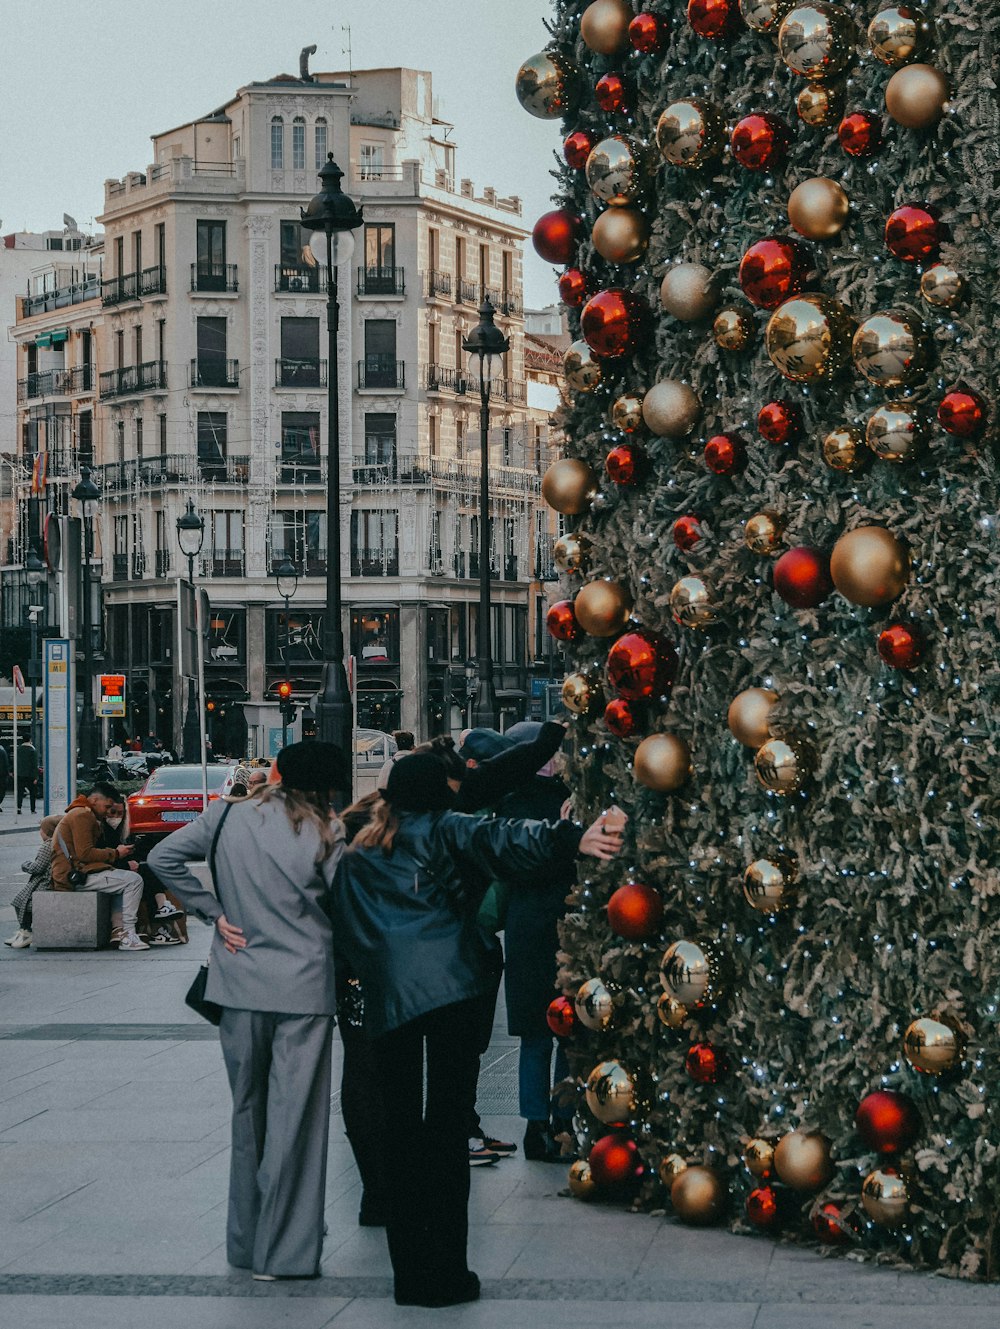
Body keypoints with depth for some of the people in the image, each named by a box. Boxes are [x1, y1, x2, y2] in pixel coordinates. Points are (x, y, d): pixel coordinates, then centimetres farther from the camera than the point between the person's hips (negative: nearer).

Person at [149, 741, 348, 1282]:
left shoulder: (230, 817, 2)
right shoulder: (325, 834, -8)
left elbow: (163, 857, 0)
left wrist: (213, 912, 3)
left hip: (241, 984, 4)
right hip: (304, 988, -4)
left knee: (248, 1110, 16)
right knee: (294, 1115, 1)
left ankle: (246, 1241, 23)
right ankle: (284, 1251, 3)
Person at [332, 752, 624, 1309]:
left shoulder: (356, 855, 21)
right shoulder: (439, 830, 7)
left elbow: (346, 931, 21)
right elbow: (496, 841, -12)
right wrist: (571, 840, -23)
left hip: (386, 1001, 4)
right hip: (449, 987, -4)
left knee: (401, 1129, 11)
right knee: (446, 1129, -1)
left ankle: (410, 1271, 13)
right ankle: (442, 1275, -2)